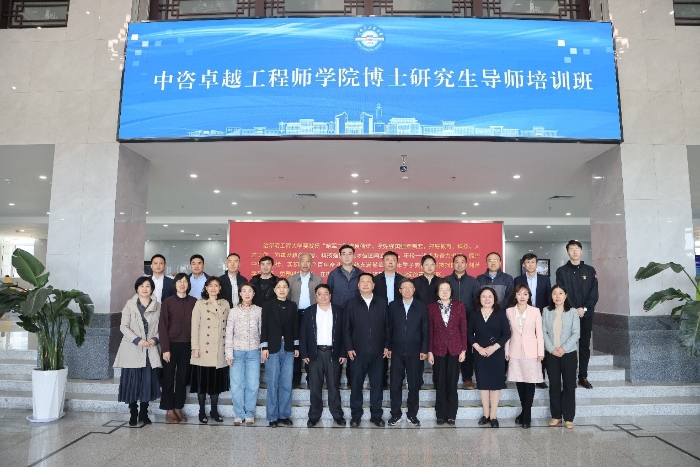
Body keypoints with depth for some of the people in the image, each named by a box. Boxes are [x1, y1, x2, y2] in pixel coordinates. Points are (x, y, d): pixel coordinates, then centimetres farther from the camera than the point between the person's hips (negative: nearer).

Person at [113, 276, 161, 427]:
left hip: (151, 351, 2)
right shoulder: (130, 305, 2)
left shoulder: (157, 306, 7)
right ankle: (133, 414, 12)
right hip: (132, 350, -1)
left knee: (148, 382, 3)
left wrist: (155, 339, -11)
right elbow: (123, 326, -3)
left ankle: (144, 413, 16)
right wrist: (137, 340, -15)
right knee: (132, 383, 0)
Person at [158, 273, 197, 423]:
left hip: (187, 345, 2)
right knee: (168, 377, 6)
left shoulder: (193, 302, 3)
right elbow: (162, 326, -6)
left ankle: (178, 408, 19)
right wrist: (165, 348, -11)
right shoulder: (167, 302, -4)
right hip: (171, 344, -2)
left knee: (182, 377, 9)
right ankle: (169, 410, 16)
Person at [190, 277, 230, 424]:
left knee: (217, 381, 9)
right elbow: (195, 326, -4)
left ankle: (214, 410, 21)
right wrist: (195, 347, -10)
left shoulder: (225, 304, 9)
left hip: (220, 350, 3)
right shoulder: (199, 304, 0)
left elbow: (227, 326, 10)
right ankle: (202, 411, 17)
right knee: (203, 381, 4)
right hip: (204, 349, -3)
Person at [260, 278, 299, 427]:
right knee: (273, 384, 2)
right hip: (273, 348, -2)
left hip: (288, 349, 2)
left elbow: (295, 327, 9)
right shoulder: (268, 306, 1)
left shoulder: (292, 306, 8)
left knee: (287, 384, 4)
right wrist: (264, 347, -8)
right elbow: (264, 327, -2)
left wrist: (296, 347, 6)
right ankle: (273, 417, 13)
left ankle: (284, 415, 16)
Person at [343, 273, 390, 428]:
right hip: (358, 351, -1)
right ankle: (355, 415, 18)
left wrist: (387, 346, 1)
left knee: (376, 384, 8)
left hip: (378, 351, 1)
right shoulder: (351, 303, 3)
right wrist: (349, 348, -4)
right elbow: (346, 328, 2)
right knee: (356, 384, 5)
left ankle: (376, 415, 20)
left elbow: (387, 326, 6)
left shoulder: (382, 303, 5)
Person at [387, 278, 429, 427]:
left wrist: (424, 350, -4)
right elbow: (389, 328, 5)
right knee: (395, 384, 5)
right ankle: (395, 414, 18)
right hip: (397, 351, 1)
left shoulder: (422, 307, 1)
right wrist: (388, 347, 1)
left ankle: (412, 414, 21)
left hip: (415, 352, 0)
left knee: (414, 384, 7)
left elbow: (426, 330, 1)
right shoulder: (393, 306, 4)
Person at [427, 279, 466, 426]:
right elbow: (429, 330, 0)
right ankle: (441, 414, 18)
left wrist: (463, 349, -2)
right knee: (440, 384, 6)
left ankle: (451, 415, 18)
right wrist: (429, 351, -2)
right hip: (438, 349, 0)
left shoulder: (459, 305, 1)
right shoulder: (431, 307, 0)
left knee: (452, 383, 6)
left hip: (454, 349, 0)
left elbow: (463, 328, 2)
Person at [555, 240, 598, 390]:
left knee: (585, 345, 6)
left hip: (586, 314, 2)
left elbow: (594, 292, 1)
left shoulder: (590, 270, 8)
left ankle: (583, 376, 14)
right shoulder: (561, 271, 3)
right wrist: (574, 310, -13)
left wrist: (584, 308, -11)